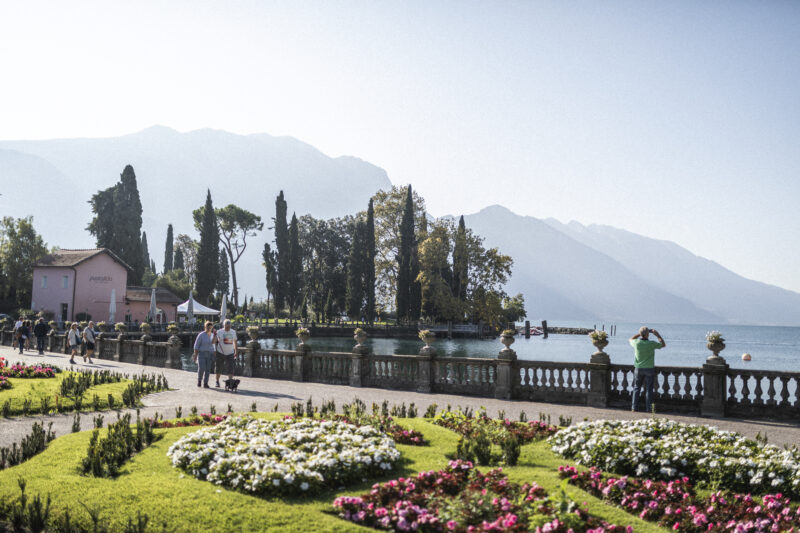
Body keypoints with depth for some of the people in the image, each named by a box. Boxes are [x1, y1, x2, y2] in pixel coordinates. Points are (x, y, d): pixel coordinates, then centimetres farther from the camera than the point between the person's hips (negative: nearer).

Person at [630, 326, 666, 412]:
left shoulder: (636, 343, -10)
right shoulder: (652, 344, -15)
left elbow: (631, 339, 15)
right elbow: (663, 344, 3)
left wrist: (639, 334, 11)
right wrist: (657, 335, 5)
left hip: (638, 369, 2)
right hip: (649, 369, -2)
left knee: (636, 388, 10)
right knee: (649, 389, 6)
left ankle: (634, 407, 9)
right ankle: (648, 408, 6)